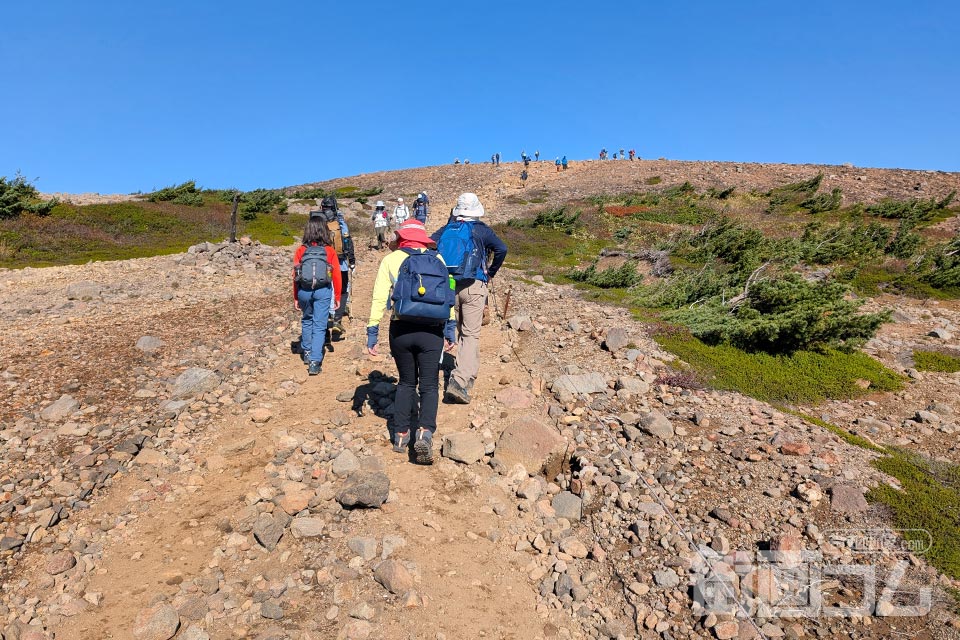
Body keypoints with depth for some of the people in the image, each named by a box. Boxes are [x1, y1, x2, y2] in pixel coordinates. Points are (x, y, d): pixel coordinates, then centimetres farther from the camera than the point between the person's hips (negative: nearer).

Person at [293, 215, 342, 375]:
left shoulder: (301, 250, -1)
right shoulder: (329, 251, -5)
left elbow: (295, 275, 1)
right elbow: (336, 275, -5)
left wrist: (296, 298, 10)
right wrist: (337, 296, 5)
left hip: (304, 291, 2)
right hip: (323, 291, -2)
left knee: (307, 320, 24)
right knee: (319, 326, 1)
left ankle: (306, 352, 36)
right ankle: (314, 362, -5)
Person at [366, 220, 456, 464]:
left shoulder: (390, 260, 5)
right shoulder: (436, 259, 8)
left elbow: (379, 299, -2)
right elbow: (448, 296, 3)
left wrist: (372, 333, 0)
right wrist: (450, 330, 9)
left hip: (401, 330, 1)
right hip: (431, 331, 0)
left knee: (406, 382, 19)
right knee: (429, 385, 8)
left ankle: (401, 434, 22)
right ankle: (425, 432, -11)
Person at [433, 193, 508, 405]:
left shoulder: (446, 230, 10)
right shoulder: (481, 229, 2)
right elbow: (501, 249, -8)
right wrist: (491, 273, 6)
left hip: (448, 285, 4)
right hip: (474, 286, -4)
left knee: (462, 331, 19)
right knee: (471, 334, -5)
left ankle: (470, 373, 31)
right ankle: (459, 380, -19)